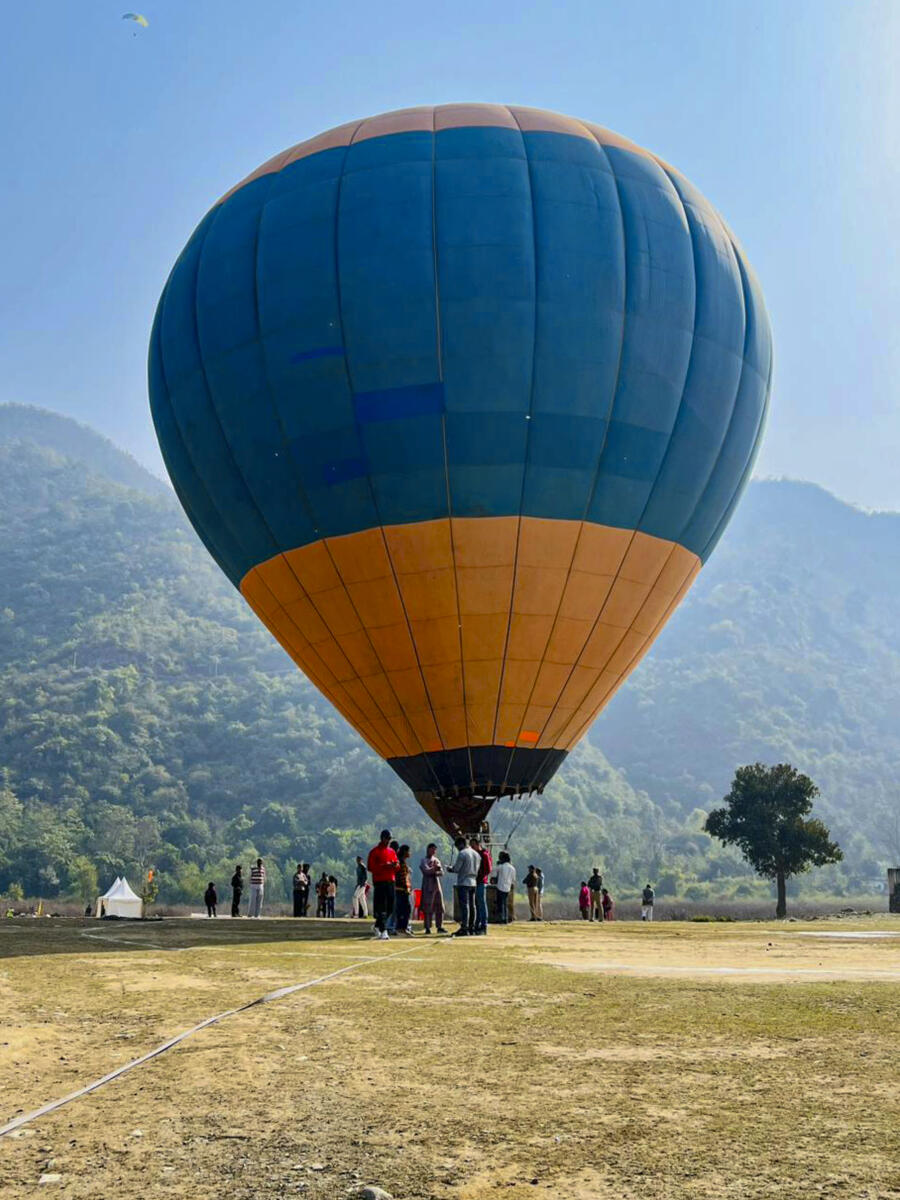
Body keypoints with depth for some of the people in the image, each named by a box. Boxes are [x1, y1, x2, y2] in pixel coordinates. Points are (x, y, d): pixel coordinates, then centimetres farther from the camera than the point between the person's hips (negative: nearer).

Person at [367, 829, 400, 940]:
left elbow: (397, 868, 20)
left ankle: (378, 926, 26)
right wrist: (385, 866, -19)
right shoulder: (374, 851, -2)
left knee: (390, 908, 8)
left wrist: (396, 865, -5)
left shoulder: (392, 851, 17)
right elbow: (370, 867, -10)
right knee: (381, 908, -10)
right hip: (379, 882, -7)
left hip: (390, 882, 7)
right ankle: (383, 931, -10)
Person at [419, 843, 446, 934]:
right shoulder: (424, 861, 0)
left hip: (437, 885, 6)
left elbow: (441, 872, 5)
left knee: (440, 907, 4)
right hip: (428, 886, -6)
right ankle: (428, 927, -3)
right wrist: (435, 868, -9)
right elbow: (426, 871, -16)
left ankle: (439, 927, 10)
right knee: (428, 908, -6)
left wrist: (434, 871, -12)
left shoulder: (437, 860, 17)